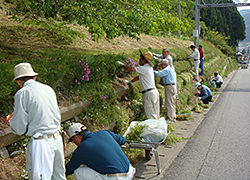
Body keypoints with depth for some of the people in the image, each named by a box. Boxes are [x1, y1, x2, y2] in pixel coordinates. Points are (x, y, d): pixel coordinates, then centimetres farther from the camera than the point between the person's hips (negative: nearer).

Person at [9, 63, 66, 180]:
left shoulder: (22, 93, -7)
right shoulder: (49, 89, 11)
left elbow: (19, 128, -7)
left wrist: (11, 120, 14)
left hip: (39, 143, -6)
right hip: (57, 139, 6)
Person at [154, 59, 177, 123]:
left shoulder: (166, 70, -12)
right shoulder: (171, 69, 20)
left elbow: (158, 74, -19)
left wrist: (153, 71, -5)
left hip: (169, 87, -10)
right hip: (173, 86, 10)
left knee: (169, 104, -7)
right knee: (172, 103, 14)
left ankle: (170, 119, -5)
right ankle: (173, 117, 19)